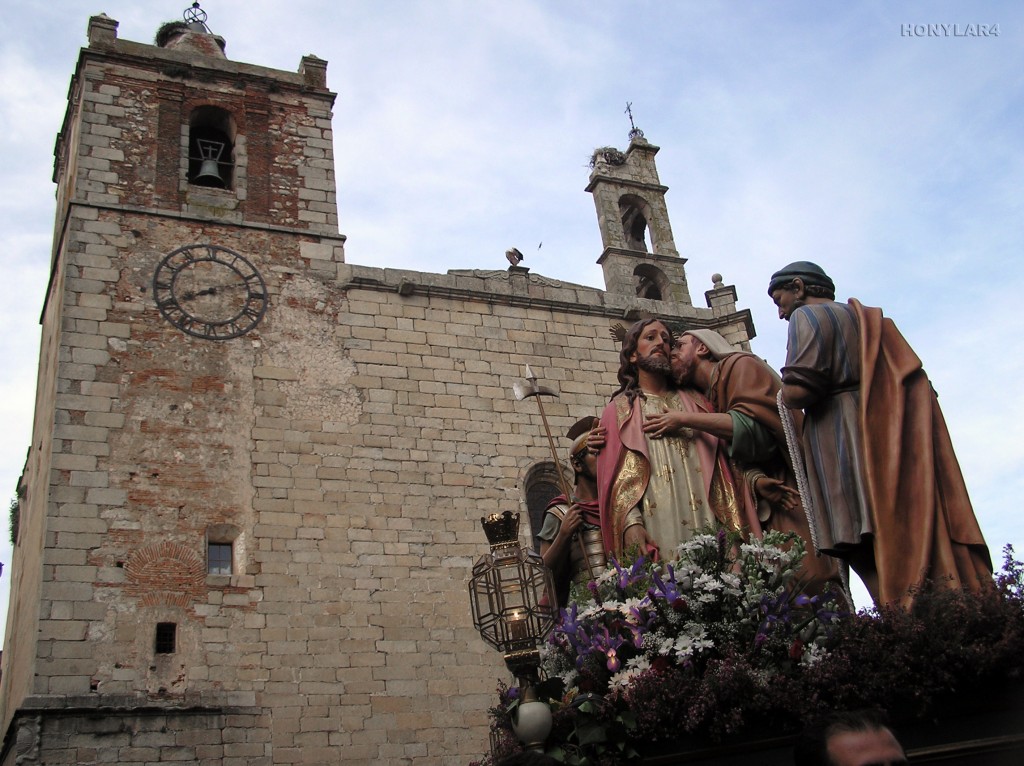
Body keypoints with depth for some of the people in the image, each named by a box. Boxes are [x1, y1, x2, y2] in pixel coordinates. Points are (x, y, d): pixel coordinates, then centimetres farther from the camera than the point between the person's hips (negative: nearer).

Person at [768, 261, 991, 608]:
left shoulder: (808, 316, 4)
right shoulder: (873, 321, 28)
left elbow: (798, 391, -13)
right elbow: (921, 387, 20)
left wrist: (785, 394, 10)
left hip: (851, 452, -8)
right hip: (903, 447, 8)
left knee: (876, 563, -14)